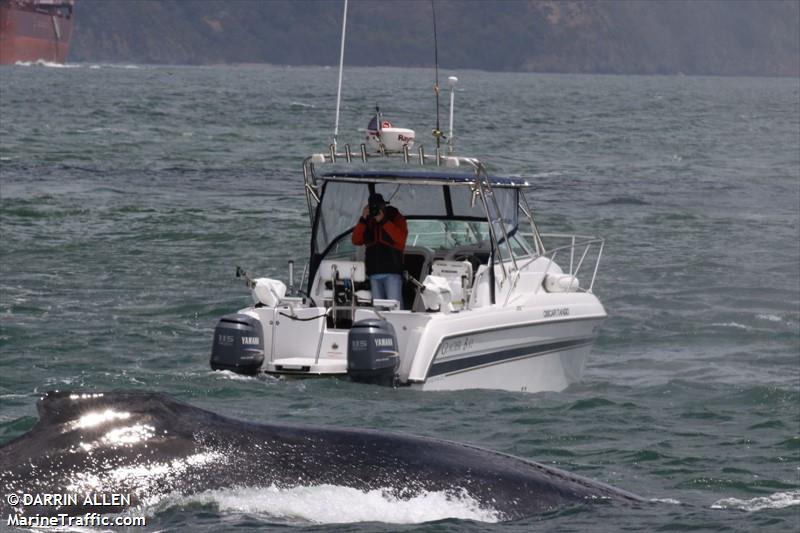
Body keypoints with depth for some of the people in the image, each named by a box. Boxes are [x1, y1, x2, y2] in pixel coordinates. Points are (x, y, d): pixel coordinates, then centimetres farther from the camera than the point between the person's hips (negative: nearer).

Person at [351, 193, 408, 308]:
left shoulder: (397, 218, 6)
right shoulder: (368, 222, 17)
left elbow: (400, 238, -11)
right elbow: (356, 240, 6)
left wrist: (383, 221, -14)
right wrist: (363, 219, -4)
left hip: (392, 270, -5)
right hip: (374, 271, 5)